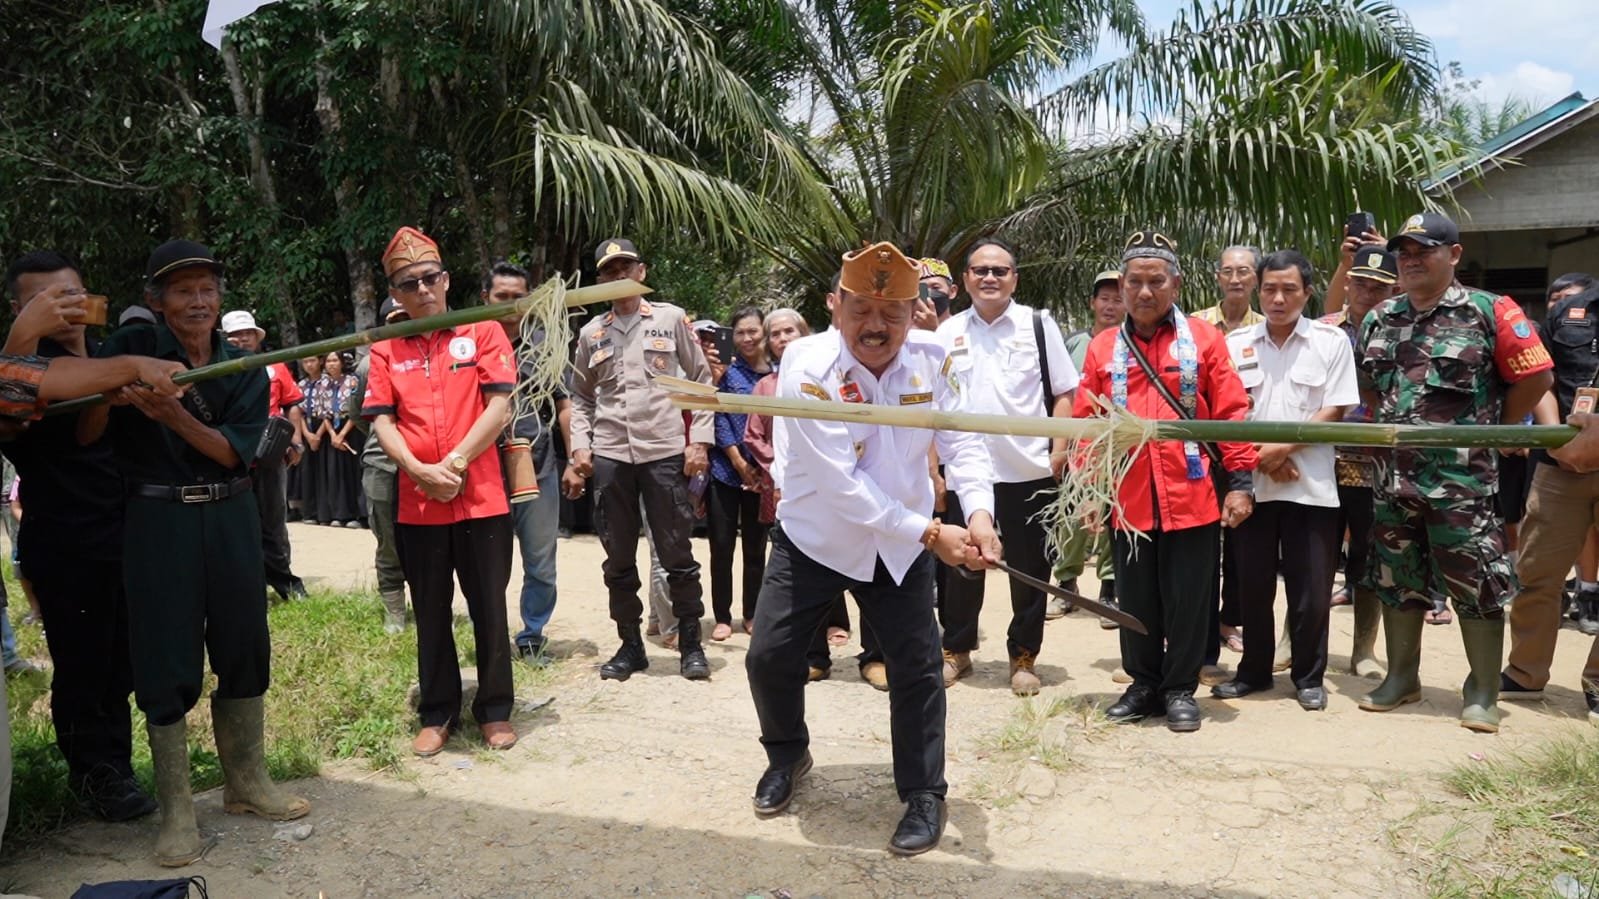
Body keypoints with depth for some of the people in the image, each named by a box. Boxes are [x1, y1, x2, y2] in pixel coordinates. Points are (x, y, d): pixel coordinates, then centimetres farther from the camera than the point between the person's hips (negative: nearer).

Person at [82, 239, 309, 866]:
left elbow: (234, 452, -7)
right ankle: (176, 810, 9)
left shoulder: (244, 367, 5)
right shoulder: (132, 350, -1)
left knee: (244, 648, 8)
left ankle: (245, 781, 25)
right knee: (167, 661, -1)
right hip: (157, 520, -3)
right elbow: (83, 436, -3)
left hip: (229, 516, 3)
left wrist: (175, 417, -22)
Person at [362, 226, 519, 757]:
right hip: (417, 506, 2)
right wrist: (422, 472, -14)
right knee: (431, 615, 11)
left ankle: (495, 710, 20)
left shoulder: (483, 333, 2)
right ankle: (437, 715, 24)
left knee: (488, 610, 6)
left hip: (481, 499, -2)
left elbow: (499, 408, -6)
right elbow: (381, 421, 1)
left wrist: (456, 463, -13)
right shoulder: (386, 350, 8)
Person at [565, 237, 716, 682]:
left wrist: (699, 440, -3)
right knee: (619, 558, 8)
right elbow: (581, 397, 16)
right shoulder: (591, 333, 11)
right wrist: (580, 447, 3)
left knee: (677, 553, 1)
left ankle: (690, 643, 13)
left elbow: (701, 380, 5)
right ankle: (630, 644, 20)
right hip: (609, 456, 3)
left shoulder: (671, 318, 4)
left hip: (665, 452, -3)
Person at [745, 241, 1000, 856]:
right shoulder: (807, 366, -24)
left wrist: (978, 510, -34)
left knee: (917, 665, 1)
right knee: (770, 656, 3)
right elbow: (840, 482, -29)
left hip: (901, 543, 2)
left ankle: (924, 795, 19)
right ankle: (788, 755, 33)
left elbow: (961, 441, -14)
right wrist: (929, 532, -30)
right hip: (813, 538, -2)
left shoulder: (932, 357, -11)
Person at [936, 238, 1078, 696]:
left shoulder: (1038, 324, 2)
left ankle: (1024, 657, 23)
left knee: (1029, 570, 8)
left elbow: (1064, 394, 2)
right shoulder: (948, 332, 6)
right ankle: (956, 649, 27)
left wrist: (1059, 453, -8)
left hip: (1030, 472, -1)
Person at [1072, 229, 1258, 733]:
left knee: (1187, 600, 7)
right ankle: (1143, 685, 27)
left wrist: (1241, 481, -6)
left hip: (1192, 497, -1)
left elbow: (1231, 413, -1)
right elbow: (1086, 424, 6)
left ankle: (1180, 689, 21)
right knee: (1136, 601, 12)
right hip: (1127, 499, 2)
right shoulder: (1102, 348, 6)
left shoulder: (1204, 338, 2)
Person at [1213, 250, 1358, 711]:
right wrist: (1261, 458, -8)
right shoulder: (1236, 343, 6)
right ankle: (1254, 671, 24)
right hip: (1252, 482, 2)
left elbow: (1334, 411, -4)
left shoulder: (1331, 341, 1)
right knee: (1253, 585, 10)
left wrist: (1282, 448, -13)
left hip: (1311, 484, -2)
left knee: (1311, 589, 4)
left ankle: (1309, 677, 19)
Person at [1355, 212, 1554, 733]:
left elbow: (1536, 376, -5)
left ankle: (1483, 694, 13)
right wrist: (1384, 429, 11)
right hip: (1393, 475, 5)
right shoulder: (1378, 320, 10)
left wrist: (1488, 427, -1)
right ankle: (1402, 678, 27)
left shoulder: (1489, 312, -6)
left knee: (1476, 586, 1)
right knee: (1397, 582, 13)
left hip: (1462, 478, -5)